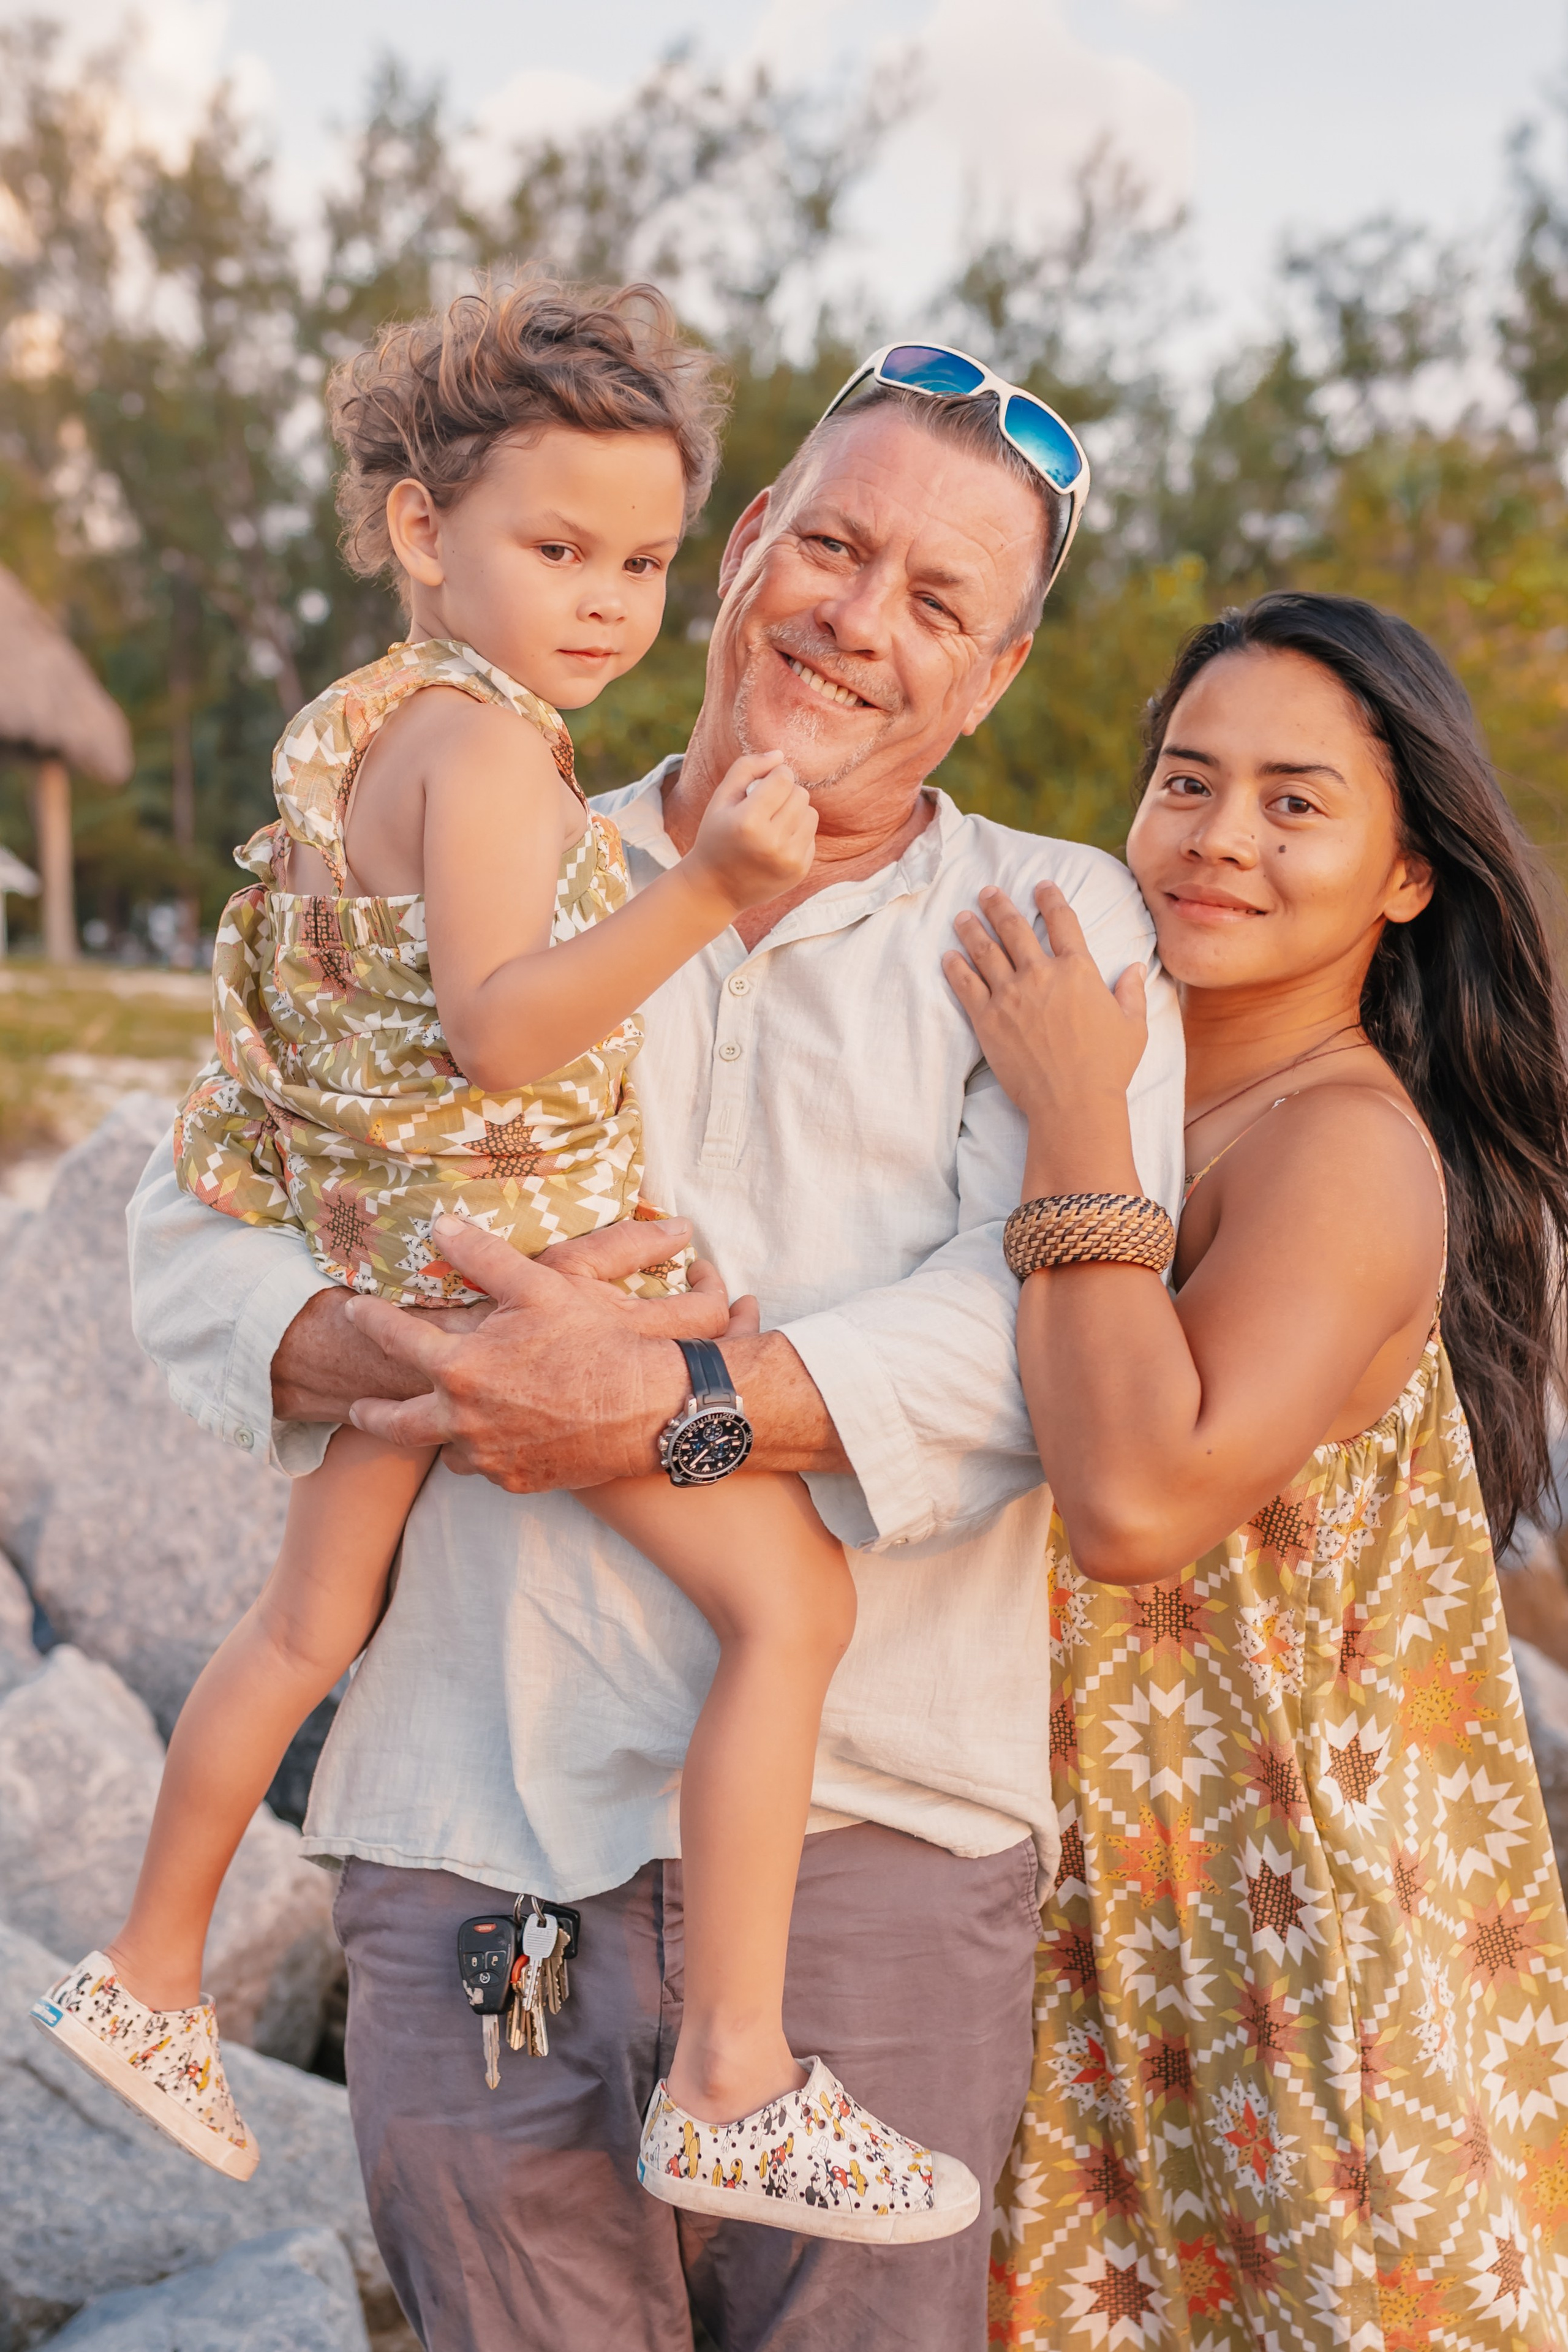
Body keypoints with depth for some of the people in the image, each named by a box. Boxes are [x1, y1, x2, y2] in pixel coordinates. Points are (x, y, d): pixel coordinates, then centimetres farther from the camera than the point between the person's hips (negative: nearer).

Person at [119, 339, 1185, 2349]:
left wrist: (678, 1401, -21)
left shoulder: (1052, 929, 6)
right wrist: (397, 1357, -12)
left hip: (867, 1841, -2)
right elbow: (191, 1237, 9)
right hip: (469, 1839, 2)